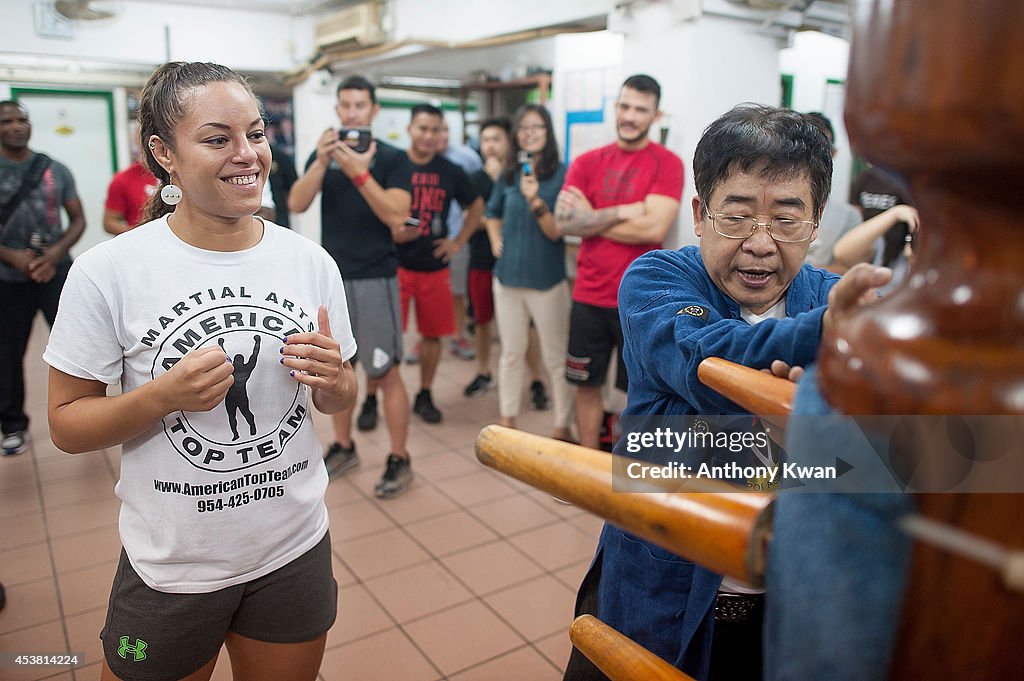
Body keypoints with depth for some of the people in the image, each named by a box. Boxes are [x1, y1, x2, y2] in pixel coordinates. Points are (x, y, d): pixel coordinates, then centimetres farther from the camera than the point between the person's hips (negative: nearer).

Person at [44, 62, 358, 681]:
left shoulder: (311, 261, -5)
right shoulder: (108, 271, -14)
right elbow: (66, 424, -8)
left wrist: (332, 380, -17)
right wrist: (165, 394, -25)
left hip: (296, 553, 3)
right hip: (170, 567, -2)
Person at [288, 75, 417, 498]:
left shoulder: (391, 158, -3)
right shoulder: (323, 155, 9)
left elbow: (396, 216, -16)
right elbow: (296, 204, -6)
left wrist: (359, 172, -23)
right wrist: (321, 161, -18)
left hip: (375, 279, -4)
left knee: (385, 371, -3)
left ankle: (399, 459, 8)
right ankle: (343, 447, 28)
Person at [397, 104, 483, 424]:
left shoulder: (451, 172, 5)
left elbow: (476, 206, 19)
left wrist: (459, 242, 10)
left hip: (435, 267, 3)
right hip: (394, 264, -3)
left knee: (433, 334, 10)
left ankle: (425, 395, 27)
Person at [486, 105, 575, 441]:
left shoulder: (562, 174, -8)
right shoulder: (509, 176, 7)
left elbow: (556, 232, -13)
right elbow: (493, 214, 24)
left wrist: (535, 201, -27)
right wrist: (496, 240, 7)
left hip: (547, 280, -5)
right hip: (508, 276, 5)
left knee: (557, 358, 5)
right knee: (511, 353, 16)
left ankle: (562, 428, 19)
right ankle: (507, 420, 30)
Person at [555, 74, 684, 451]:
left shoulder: (667, 164, -5)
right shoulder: (587, 162, 5)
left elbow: (653, 229, -19)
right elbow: (564, 222, -8)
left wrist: (592, 219, -10)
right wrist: (624, 212, -15)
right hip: (589, 296, 4)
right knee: (586, 385, 13)